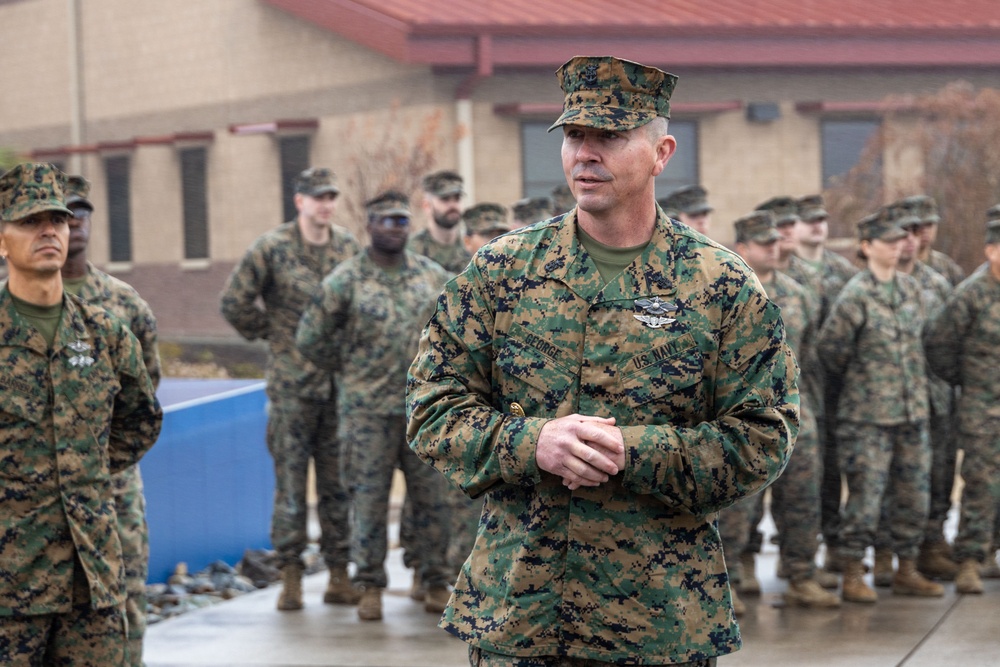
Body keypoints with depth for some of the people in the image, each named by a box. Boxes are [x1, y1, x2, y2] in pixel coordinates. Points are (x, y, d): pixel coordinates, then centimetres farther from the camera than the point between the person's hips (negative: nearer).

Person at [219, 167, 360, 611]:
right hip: (292, 385, -3)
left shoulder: (350, 248, 8)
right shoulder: (272, 248, -4)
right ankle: (290, 576, 6)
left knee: (339, 482, 6)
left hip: (342, 384, 3)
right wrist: (271, 334, 3)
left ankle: (339, 574, 12)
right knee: (290, 481, 0)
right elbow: (234, 302, 0)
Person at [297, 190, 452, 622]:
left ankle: (437, 583, 15)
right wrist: (349, 369, 7)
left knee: (432, 496, 5)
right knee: (369, 498, 1)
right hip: (367, 408, -3)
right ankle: (370, 587, 9)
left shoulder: (433, 277, 6)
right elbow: (309, 338, 0)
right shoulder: (345, 281, -4)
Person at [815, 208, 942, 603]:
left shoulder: (911, 289, 9)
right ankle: (853, 577, 5)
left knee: (915, 494, 10)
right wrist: (858, 377, 7)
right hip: (868, 416, -6)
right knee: (866, 496, -5)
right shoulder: (856, 296, -12)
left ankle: (907, 571, 21)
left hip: (912, 412, 6)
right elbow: (828, 348, -8)